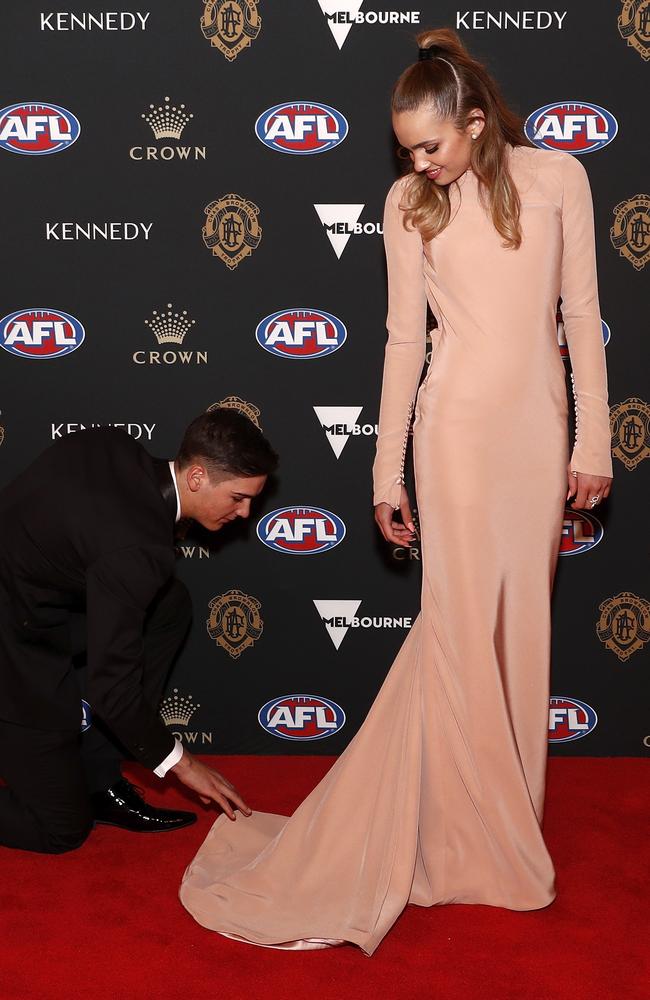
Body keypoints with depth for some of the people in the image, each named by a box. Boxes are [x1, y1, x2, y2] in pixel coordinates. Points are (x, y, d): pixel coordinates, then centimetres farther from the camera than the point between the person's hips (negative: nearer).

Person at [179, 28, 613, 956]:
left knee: (521, 619, 9)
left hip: (537, 426, 2)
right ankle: (472, 835, 13)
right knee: (460, 620, -1)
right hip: (458, 423, -1)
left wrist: (592, 440, 0)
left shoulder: (558, 175, 1)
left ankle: (508, 805, 26)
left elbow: (582, 313, 3)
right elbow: (404, 338, 2)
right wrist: (388, 473, 1)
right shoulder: (411, 203, 1)